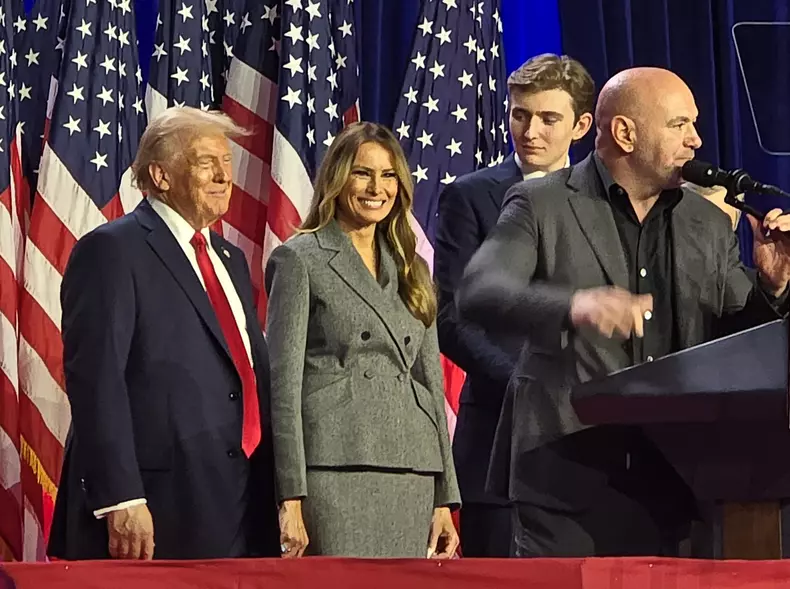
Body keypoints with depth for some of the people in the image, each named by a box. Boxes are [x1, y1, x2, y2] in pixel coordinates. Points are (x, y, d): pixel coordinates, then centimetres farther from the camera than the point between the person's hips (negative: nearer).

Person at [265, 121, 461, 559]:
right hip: (335, 471, -5)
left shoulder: (411, 270, 20)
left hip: (412, 479, 5)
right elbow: (283, 382, -3)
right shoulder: (300, 259, 3)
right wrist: (291, 498, -11)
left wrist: (444, 501, 12)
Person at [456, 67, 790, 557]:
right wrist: (572, 306, -35)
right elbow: (478, 293, -16)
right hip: (570, 476, -4)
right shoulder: (542, 205, 0)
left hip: (675, 484, 4)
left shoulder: (709, 225, 15)